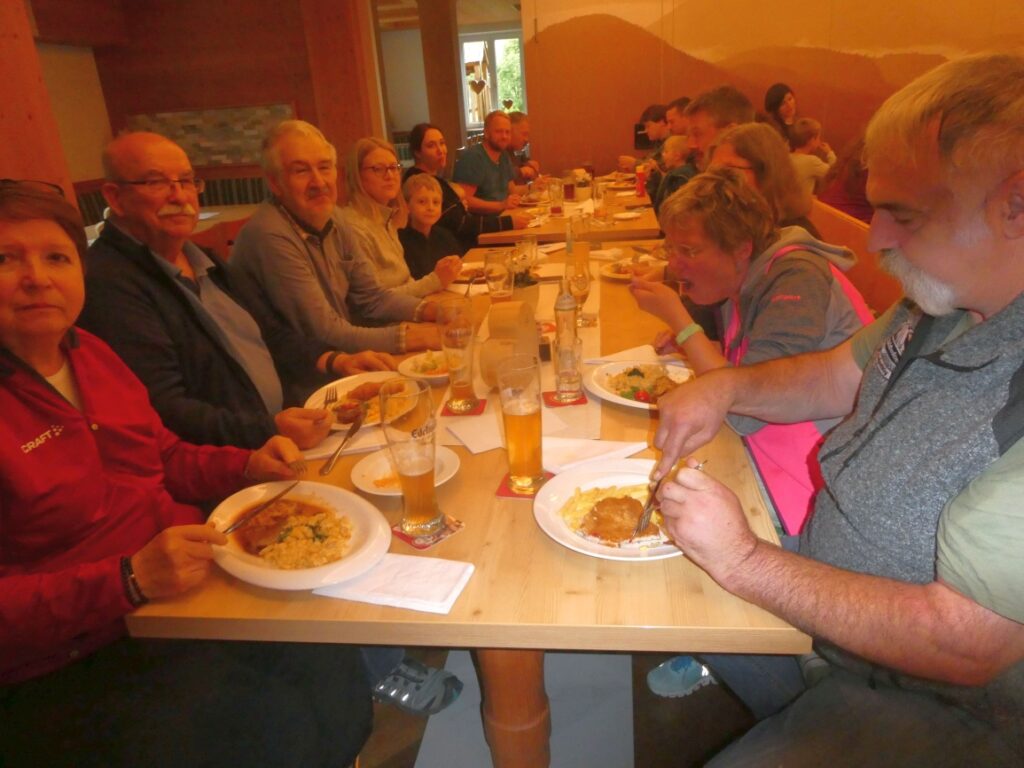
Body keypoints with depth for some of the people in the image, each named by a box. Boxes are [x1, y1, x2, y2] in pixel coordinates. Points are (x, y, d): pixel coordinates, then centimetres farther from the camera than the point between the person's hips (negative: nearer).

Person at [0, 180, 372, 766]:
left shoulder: (89, 353, 7)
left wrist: (247, 465, 0)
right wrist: (130, 580, -28)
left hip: (197, 585, 6)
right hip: (76, 662, -6)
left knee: (336, 671, -9)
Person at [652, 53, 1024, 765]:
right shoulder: (947, 299, -4)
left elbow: (959, 643, -32)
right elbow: (840, 377, 11)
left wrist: (744, 560, -25)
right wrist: (726, 386, -8)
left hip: (946, 709, -7)